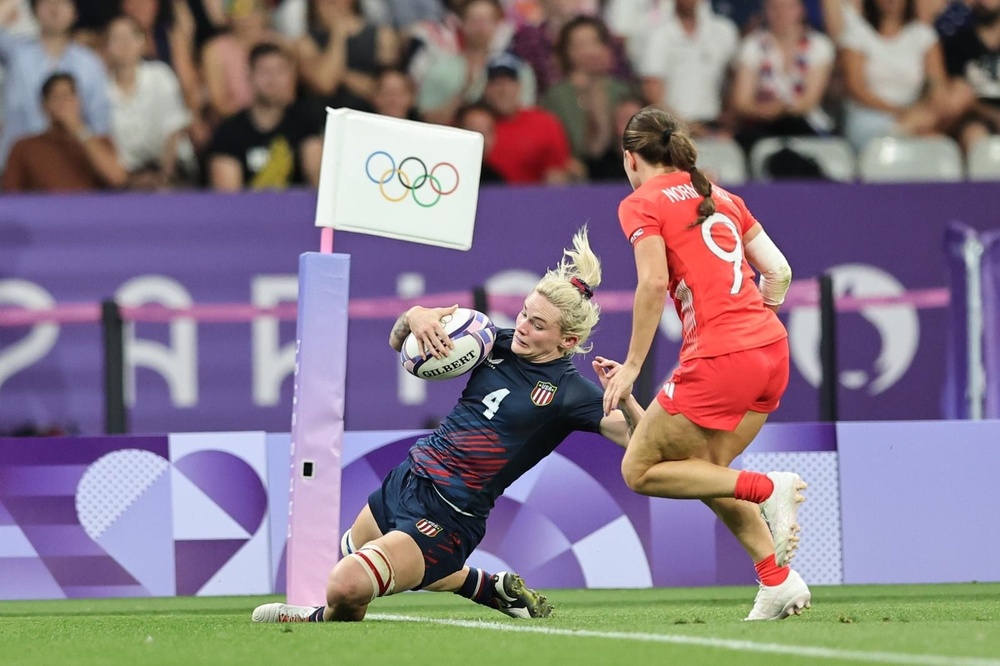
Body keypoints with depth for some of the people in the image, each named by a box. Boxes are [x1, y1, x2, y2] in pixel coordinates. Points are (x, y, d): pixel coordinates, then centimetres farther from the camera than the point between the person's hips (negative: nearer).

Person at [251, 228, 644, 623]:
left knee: (347, 587, -25)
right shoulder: (500, 345, 3)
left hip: (448, 517, -8)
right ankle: (491, 588, 37)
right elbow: (399, 343, 12)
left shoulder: (569, 391, -15)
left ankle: (324, 620, 11)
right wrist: (414, 316, -11)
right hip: (410, 477, 8)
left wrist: (624, 395, -41)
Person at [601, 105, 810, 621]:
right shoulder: (720, 197, 20)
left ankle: (769, 488, -8)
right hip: (773, 349, 8)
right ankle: (778, 579, 7)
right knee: (701, 470, 20)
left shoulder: (642, 204, 0)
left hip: (719, 359, -8)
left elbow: (654, 283, -13)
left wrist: (632, 366, -9)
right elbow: (778, 271, 16)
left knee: (640, 471, 6)